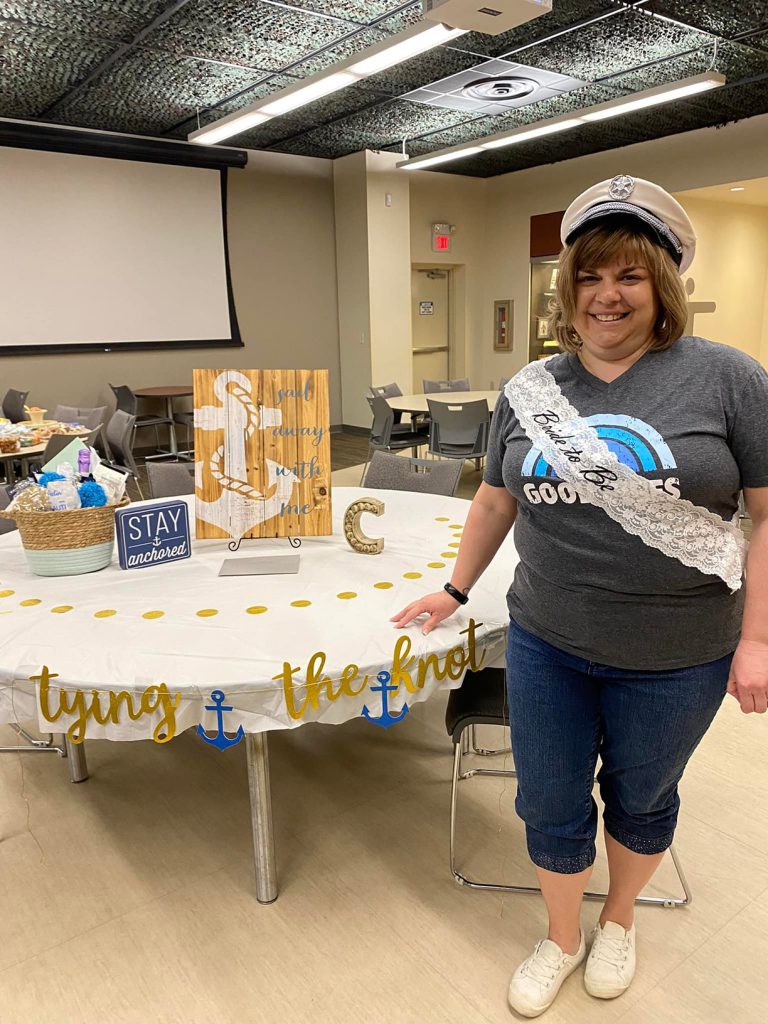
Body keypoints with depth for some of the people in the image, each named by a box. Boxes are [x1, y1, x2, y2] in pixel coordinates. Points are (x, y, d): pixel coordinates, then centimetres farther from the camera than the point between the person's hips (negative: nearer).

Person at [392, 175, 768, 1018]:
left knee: (640, 799, 21)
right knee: (550, 806, 14)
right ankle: (561, 940, 43)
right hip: (546, 647, 3)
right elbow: (496, 500, 10)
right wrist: (455, 590, 14)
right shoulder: (529, 391, 1)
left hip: (674, 660, -2)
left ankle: (618, 920, 50)